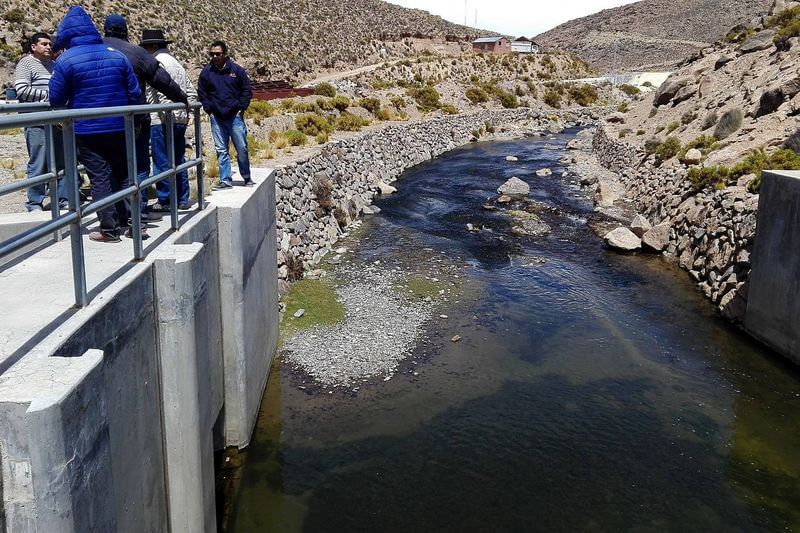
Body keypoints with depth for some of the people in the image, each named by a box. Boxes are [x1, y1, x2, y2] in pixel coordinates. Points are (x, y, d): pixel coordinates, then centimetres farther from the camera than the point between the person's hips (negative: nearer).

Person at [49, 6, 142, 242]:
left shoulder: (66, 60, -8)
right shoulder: (117, 55, 4)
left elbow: (56, 100, -4)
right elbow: (134, 92, 6)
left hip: (86, 130, -3)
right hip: (119, 127, 3)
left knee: (99, 177, 2)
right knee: (124, 174, 12)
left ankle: (109, 229, 3)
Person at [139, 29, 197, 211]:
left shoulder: (156, 62, -9)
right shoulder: (176, 63, 18)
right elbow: (191, 92, 17)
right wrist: (185, 111, 13)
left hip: (162, 121, -8)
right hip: (180, 119, 9)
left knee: (162, 162, -2)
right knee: (178, 160, 12)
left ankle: (165, 201, 2)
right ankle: (182, 200, 17)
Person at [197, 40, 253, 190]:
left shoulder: (237, 70, 0)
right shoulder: (206, 72, 4)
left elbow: (247, 91, 5)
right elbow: (202, 93, 11)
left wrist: (241, 108, -1)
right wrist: (208, 109, 2)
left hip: (235, 116, -1)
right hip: (216, 118, 2)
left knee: (242, 148, 3)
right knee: (221, 150, 3)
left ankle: (247, 177, 19)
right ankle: (226, 180, 9)